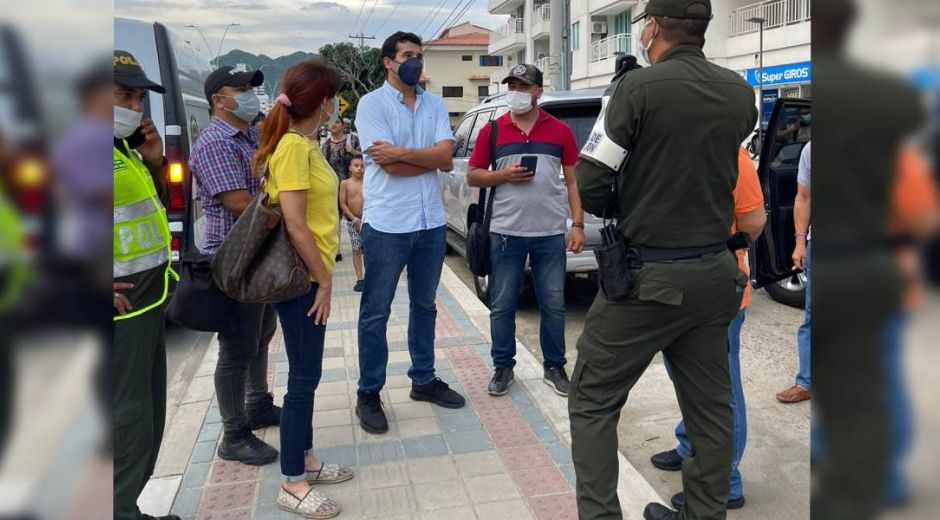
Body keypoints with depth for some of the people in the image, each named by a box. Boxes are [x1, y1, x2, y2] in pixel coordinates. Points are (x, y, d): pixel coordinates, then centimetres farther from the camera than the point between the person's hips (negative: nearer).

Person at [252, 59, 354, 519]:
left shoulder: (306, 143, 11)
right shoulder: (294, 147, -19)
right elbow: (295, 225, -22)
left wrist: (323, 275, 15)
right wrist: (323, 279, -15)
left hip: (310, 275, 10)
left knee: (307, 374, 17)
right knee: (304, 377, -1)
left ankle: (304, 460, 31)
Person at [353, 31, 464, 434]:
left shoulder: (435, 105, 9)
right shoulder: (372, 103, -6)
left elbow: (445, 155, -6)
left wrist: (401, 151, -15)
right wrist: (431, 158, -6)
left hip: (431, 222, 6)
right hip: (387, 224, -5)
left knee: (425, 306, 16)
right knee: (376, 312, 4)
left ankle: (424, 380, 31)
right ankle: (368, 394, 16)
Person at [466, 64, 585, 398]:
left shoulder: (560, 131, 6)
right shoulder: (492, 131, 5)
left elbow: (572, 181, 8)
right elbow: (473, 176, 7)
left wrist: (577, 224, 0)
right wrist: (504, 175, -11)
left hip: (551, 233, 0)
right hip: (506, 232, 0)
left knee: (553, 304, 7)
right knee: (502, 305, 6)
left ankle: (554, 367, 22)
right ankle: (503, 367, 21)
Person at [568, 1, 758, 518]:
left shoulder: (640, 87, -13)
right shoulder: (741, 94, 4)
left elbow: (588, 184, -12)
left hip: (648, 276, -6)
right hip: (714, 276, 6)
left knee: (592, 402, 7)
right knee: (710, 405, 17)